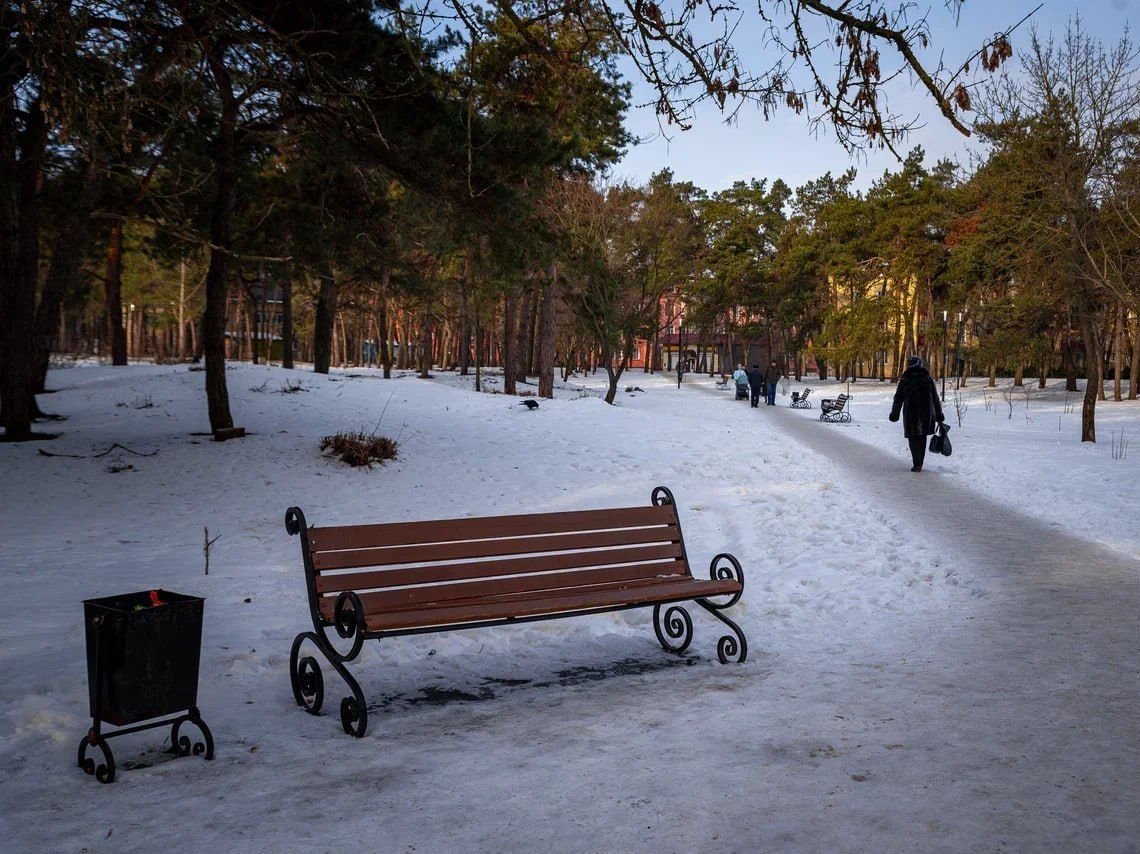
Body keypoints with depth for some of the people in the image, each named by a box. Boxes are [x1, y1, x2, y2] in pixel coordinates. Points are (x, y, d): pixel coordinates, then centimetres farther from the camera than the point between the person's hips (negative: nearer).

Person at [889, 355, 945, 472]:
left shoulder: (905, 380, -2)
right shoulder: (928, 379, 6)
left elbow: (898, 399, 0)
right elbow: (936, 399, 9)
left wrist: (894, 413, 8)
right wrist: (939, 415, 15)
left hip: (911, 413, -3)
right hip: (927, 413, 3)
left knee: (913, 438, 2)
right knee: (922, 437, 13)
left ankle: (917, 464, -10)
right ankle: (919, 463, 17)